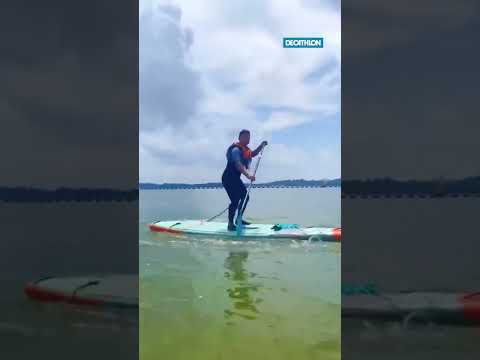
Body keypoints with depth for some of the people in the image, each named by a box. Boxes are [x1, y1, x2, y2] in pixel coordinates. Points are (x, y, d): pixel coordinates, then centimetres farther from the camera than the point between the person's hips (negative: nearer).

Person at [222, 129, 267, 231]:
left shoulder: (245, 149, 13)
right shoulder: (236, 149, -19)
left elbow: (253, 154, 31)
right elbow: (238, 164, -34)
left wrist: (262, 145, 17)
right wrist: (248, 175, -47)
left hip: (235, 178, 10)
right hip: (228, 178, -10)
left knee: (245, 197, 16)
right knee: (235, 200, -19)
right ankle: (230, 224, -15)